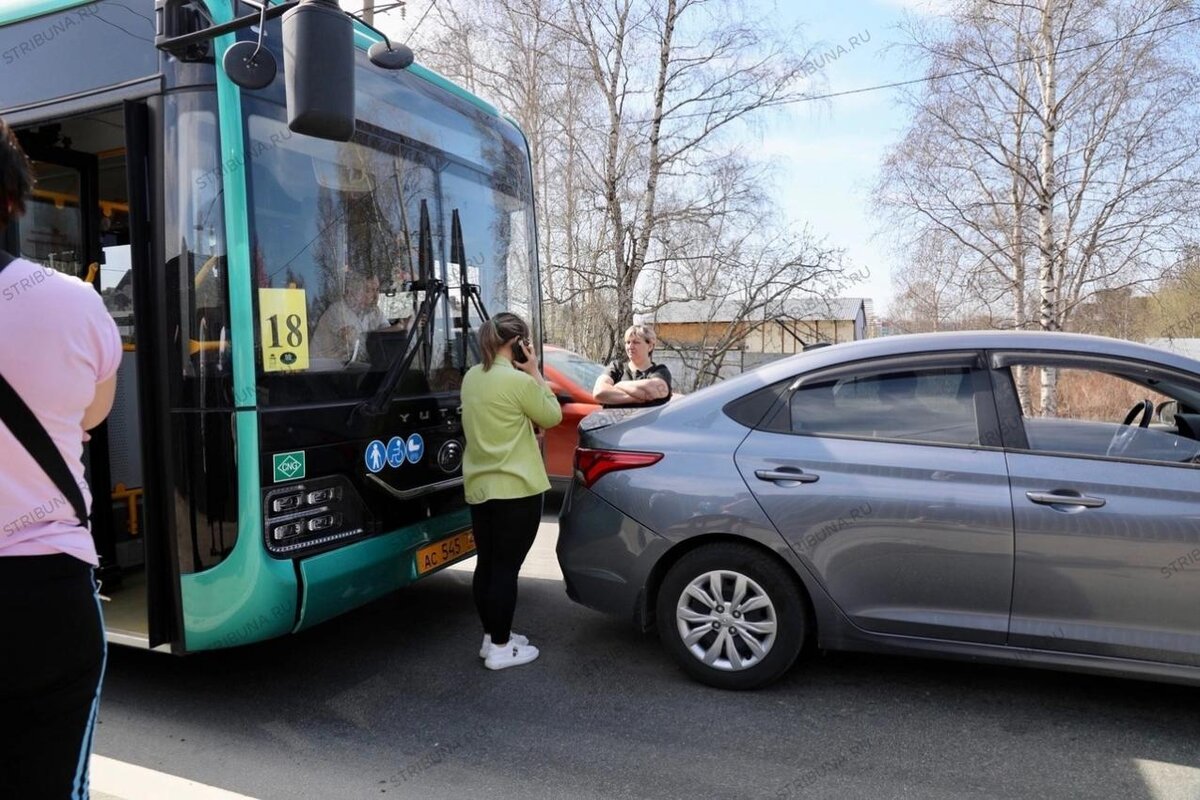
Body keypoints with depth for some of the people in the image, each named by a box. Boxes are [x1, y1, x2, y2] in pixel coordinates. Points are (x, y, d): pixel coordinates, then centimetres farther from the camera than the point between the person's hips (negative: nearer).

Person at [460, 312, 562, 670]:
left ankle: (492, 636, 27)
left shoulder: (471, 377, 8)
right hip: (516, 487, -8)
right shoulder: (518, 381, -17)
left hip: (478, 486, 8)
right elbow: (552, 416, -4)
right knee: (506, 567, 0)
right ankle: (500, 648, 9)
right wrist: (535, 373, -1)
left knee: (487, 563, 15)